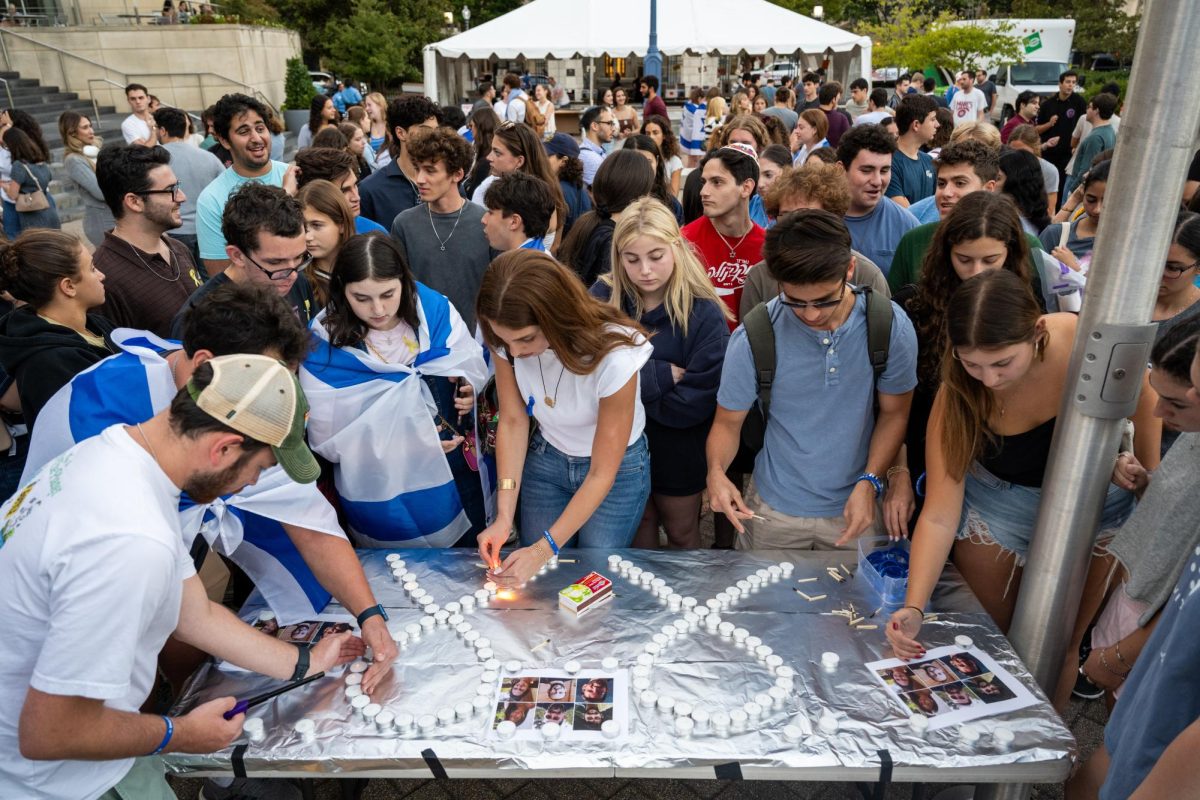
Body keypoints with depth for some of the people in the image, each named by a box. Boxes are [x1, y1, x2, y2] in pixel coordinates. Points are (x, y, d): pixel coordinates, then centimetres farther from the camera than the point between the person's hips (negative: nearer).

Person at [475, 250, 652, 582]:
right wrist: (504, 517, -19)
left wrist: (544, 549, -27)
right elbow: (512, 422, -12)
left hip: (616, 466, -3)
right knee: (532, 580, 10)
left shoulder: (614, 357, -34)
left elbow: (601, 474, -25)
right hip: (545, 458, 4)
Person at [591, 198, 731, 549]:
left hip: (678, 455, -2)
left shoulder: (704, 313, -19)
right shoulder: (603, 297, -13)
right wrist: (661, 374, -26)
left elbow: (696, 402, -23)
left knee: (682, 536, 22)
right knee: (638, 526, 26)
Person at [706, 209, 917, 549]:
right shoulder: (752, 339, -20)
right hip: (774, 508, -1)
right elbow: (728, 421, -9)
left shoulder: (891, 326, -17)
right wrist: (716, 471, -29)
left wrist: (869, 482, -17)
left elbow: (893, 412, -4)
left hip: (855, 506, 1)